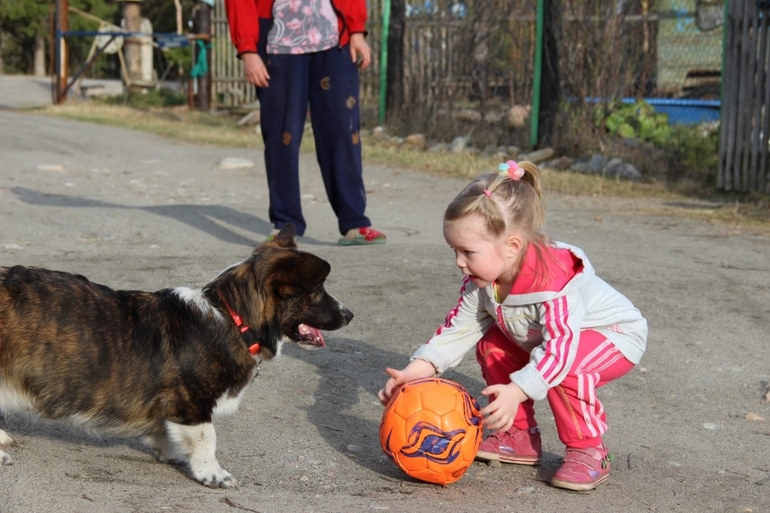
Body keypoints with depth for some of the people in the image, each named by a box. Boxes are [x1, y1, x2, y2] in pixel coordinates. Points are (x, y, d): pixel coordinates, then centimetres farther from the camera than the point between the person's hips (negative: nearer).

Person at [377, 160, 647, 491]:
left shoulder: (554, 279, -39)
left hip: (616, 334, -8)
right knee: (491, 346, -1)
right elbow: (460, 327, -10)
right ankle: (520, 437, 10)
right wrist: (417, 370, -22)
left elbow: (560, 345, -43)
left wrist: (516, 391, -53)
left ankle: (588, 451, -13)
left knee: (566, 368, -35)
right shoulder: (483, 277, -15)